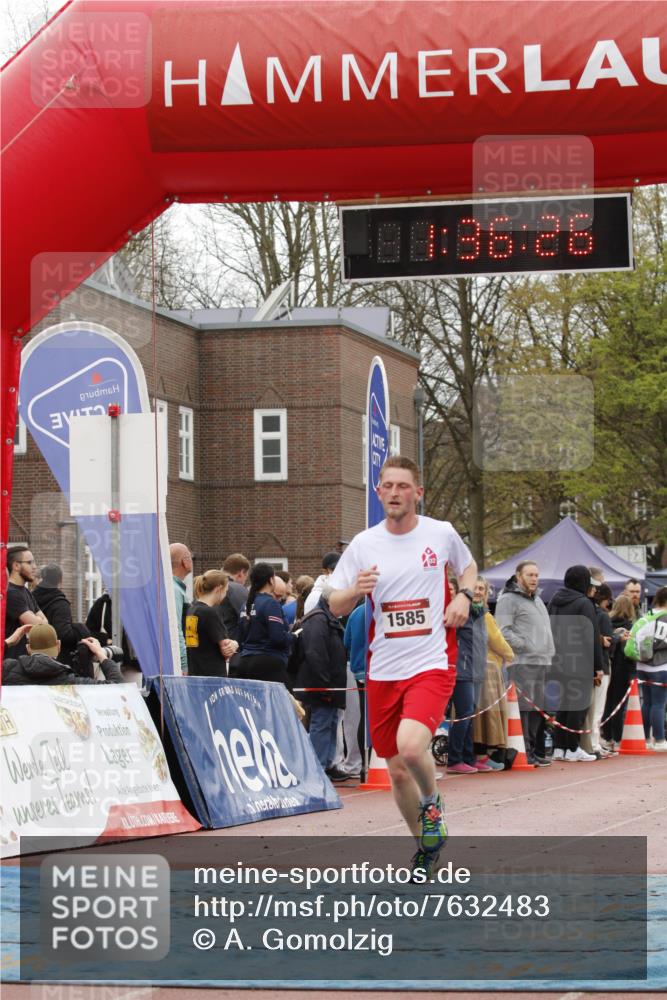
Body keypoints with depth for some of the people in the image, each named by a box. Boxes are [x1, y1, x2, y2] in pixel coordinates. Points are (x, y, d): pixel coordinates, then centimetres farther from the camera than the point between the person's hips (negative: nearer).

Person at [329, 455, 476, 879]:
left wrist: (464, 596, -1)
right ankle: (426, 846, 31)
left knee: (411, 745, -27)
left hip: (432, 664, -3)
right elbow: (335, 607, 6)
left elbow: (468, 566, 21)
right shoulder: (364, 544, 2)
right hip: (383, 670, 3)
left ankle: (432, 801, 5)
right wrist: (355, 590, -17)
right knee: (397, 771, 8)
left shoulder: (441, 533, 0)